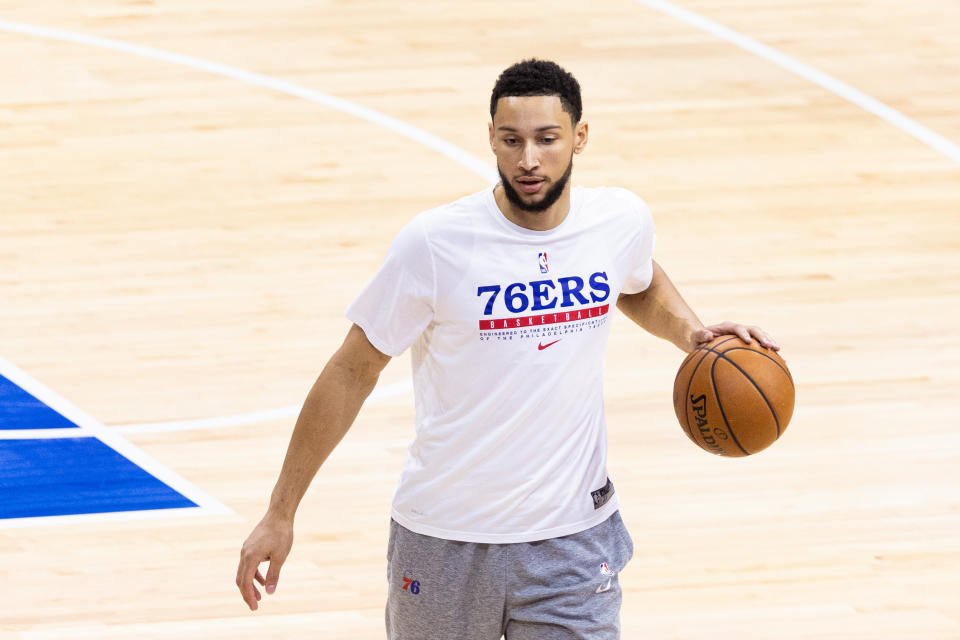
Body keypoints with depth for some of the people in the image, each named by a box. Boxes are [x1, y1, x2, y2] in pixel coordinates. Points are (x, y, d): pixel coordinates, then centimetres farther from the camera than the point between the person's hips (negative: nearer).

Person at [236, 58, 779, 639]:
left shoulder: (622, 221, -5)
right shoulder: (435, 243, -16)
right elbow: (353, 372, -6)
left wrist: (690, 333, 0)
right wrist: (281, 514, -6)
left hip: (572, 539, 2)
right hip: (445, 541, -2)